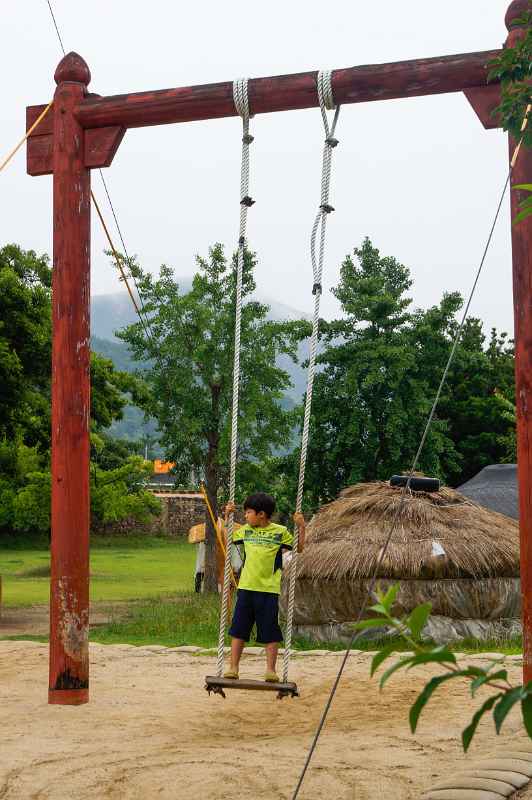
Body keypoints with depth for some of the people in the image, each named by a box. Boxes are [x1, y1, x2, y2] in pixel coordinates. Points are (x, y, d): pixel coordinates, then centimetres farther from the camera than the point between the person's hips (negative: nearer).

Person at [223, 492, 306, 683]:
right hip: (246, 587, 3)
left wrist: (301, 527, -4)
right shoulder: (246, 530, 10)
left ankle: (271, 669, 9)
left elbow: (299, 549, 7)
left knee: (270, 631, 1)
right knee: (238, 629, 5)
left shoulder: (280, 531, 0)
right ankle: (233, 667, 12)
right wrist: (227, 516, 16)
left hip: (269, 588, -3)